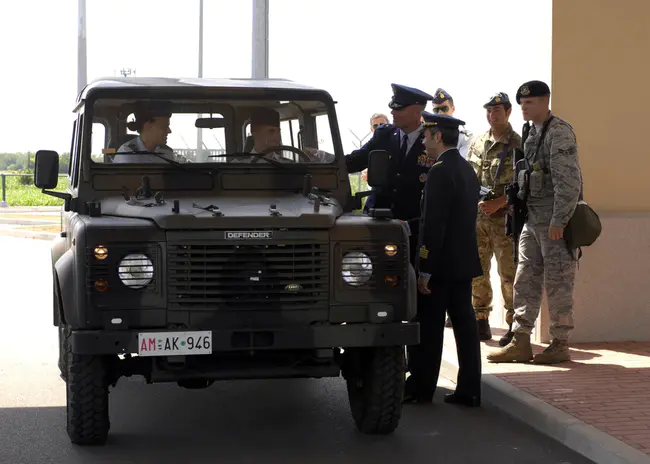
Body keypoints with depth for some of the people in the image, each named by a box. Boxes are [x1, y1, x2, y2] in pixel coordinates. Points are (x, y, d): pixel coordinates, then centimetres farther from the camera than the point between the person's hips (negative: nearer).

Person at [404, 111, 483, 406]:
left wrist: (424, 270, -18)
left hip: (441, 263, -9)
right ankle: (468, 390, 9)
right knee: (464, 323, 7)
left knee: (429, 327, 0)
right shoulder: (468, 170, 13)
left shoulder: (440, 172, -16)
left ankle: (421, 387, 7)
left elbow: (433, 224, -20)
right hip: (465, 261, 9)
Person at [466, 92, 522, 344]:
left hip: (505, 217, -6)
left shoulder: (518, 145, -4)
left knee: (509, 273, -6)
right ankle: (481, 322, 18)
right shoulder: (477, 144, 13)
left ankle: (515, 325, 0)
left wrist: (498, 202, -18)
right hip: (477, 216, 6)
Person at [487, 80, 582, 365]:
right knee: (525, 279, 8)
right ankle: (520, 343, 12)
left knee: (557, 283, -2)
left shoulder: (559, 133, -14)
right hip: (532, 218, 9)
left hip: (555, 221, -9)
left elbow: (569, 182, -20)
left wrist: (558, 222, -22)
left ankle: (560, 345, 7)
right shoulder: (532, 133, 15)